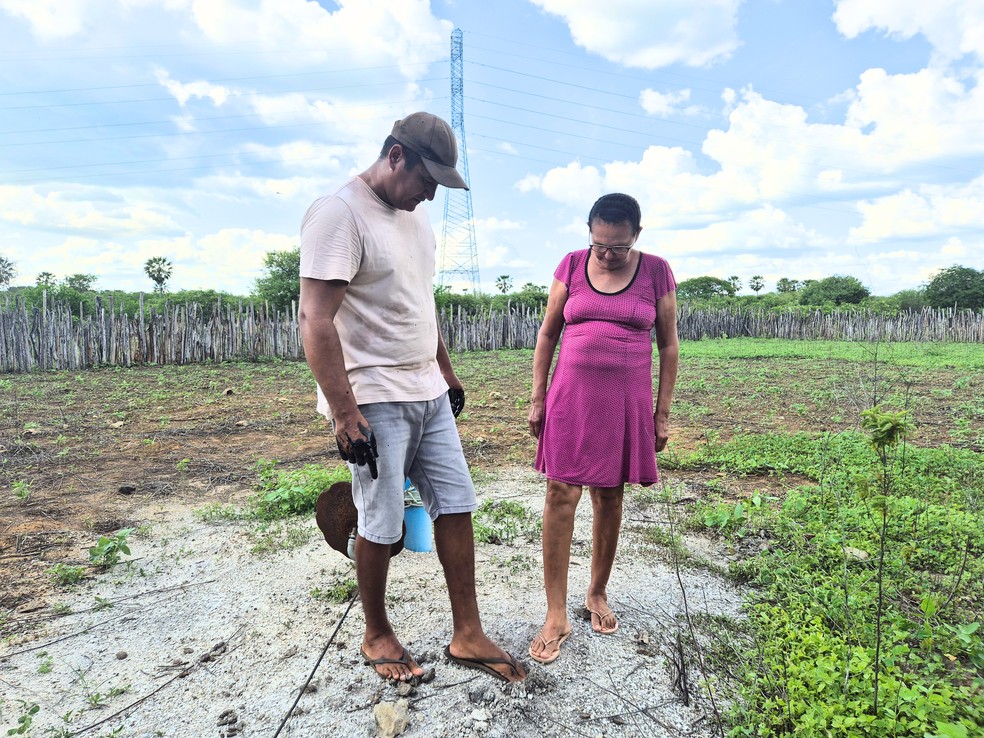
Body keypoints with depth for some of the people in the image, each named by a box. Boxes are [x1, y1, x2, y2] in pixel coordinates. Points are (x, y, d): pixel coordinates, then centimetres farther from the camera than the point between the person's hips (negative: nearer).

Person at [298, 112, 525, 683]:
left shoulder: (415, 216, 13)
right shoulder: (339, 214, -14)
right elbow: (315, 320, -20)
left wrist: (447, 372, 22)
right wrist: (345, 414, -24)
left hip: (429, 394, 8)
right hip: (374, 400, -8)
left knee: (456, 505, 8)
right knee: (383, 525, 4)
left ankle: (468, 636, 21)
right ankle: (377, 636, 27)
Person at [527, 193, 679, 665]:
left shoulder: (656, 272, 1)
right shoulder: (572, 266, 2)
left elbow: (668, 346, 5)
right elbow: (547, 333, 7)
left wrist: (662, 412, 2)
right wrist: (537, 398, 3)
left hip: (626, 400, 0)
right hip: (571, 395, 0)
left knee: (609, 498, 9)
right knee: (560, 495, -4)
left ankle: (597, 594, 29)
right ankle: (556, 614, 6)